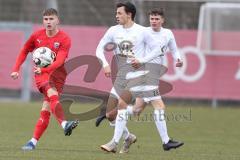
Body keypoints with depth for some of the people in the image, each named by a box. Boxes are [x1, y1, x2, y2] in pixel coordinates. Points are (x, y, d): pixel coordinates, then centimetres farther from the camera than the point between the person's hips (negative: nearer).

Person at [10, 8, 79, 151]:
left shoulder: (64, 39, -9)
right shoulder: (37, 36, 2)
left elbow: (60, 61, -21)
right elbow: (24, 51, 19)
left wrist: (43, 69, -35)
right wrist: (16, 69, 12)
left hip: (57, 74, 0)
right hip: (41, 73, 0)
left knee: (46, 110, -5)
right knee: (52, 94, -31)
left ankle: (34, 142, 2)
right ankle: (64, 124, -48)